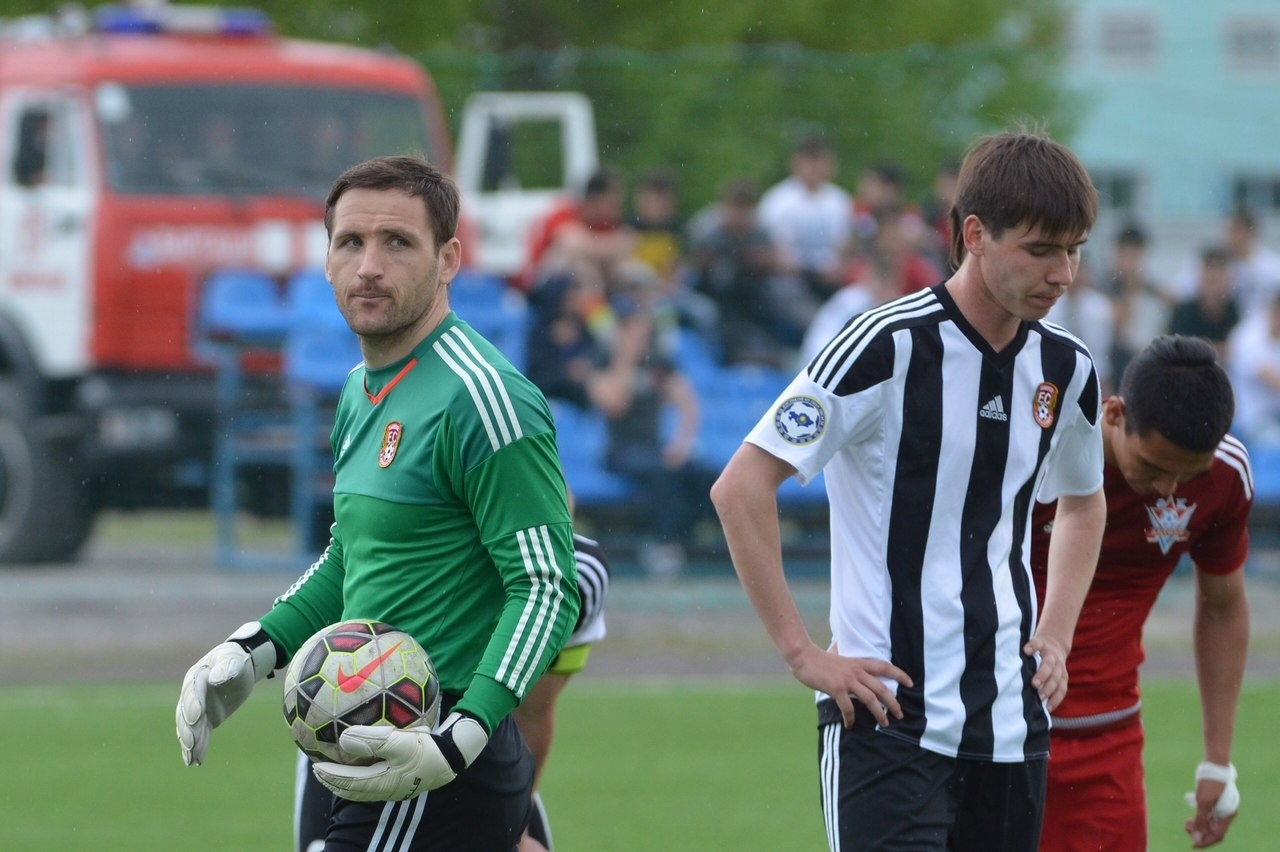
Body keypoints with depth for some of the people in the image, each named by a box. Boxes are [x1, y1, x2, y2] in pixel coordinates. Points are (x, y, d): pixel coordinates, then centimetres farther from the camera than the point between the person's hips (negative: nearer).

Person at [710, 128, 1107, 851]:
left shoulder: (1068, 369, 7)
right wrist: (803, 653, -14)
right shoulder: (887, 346, -12)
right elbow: (740, 490, -13)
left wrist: (1056, 636, 15)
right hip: (889, 715, -6)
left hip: (1012, 721, 6)